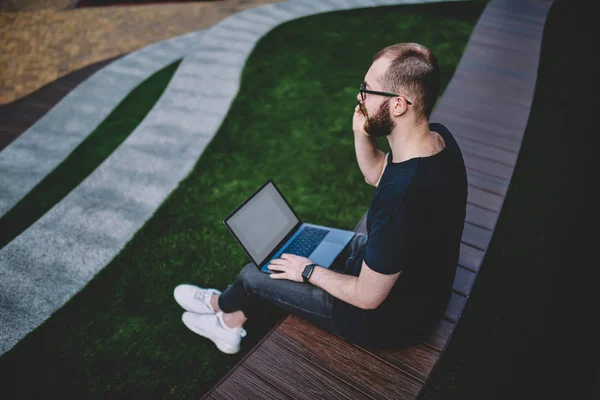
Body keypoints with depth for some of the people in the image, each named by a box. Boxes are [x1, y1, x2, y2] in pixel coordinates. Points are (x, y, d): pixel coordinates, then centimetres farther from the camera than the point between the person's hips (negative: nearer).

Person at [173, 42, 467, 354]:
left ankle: (222, 304, 43)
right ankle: (232, 322, 36)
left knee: (254, 274, 6)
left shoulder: (401, 196, -40)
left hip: (390, 319, -8)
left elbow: (367, 298, -28)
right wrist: (361, 132, -13)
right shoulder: (437, 136, -12)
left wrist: (309, 271, -12)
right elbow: (376, 173, 7)